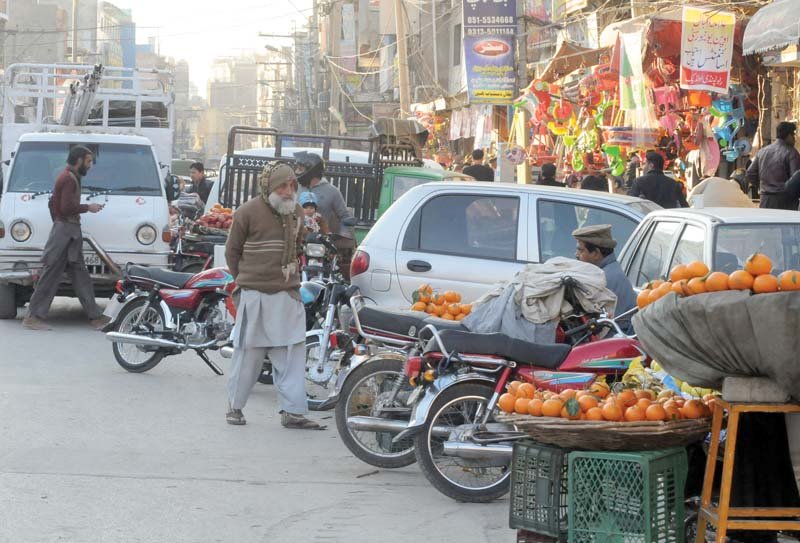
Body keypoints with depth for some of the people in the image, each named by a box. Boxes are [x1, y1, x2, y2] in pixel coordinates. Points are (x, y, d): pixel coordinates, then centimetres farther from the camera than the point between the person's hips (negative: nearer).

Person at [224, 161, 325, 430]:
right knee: (249, 354, 2)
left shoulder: (296, 213, 10)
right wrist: (244, 279, 9)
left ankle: (293, 411, 1)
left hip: (288, 294, 5)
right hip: (255, 295, -5)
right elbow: (232, 251, 2)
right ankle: (235, 405, 16)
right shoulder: (248, 212, -7)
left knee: (293, 353, -1)